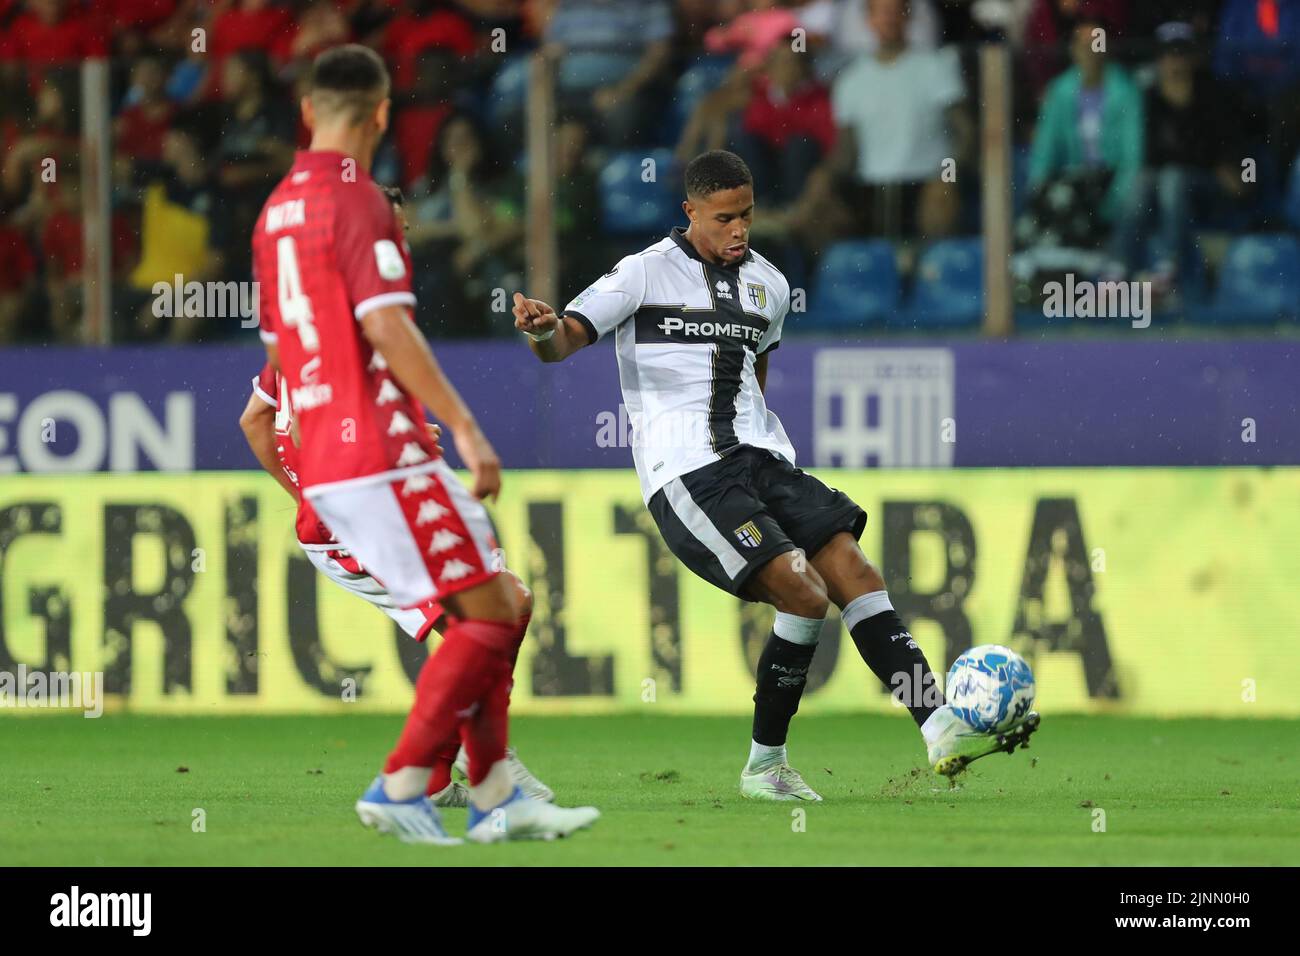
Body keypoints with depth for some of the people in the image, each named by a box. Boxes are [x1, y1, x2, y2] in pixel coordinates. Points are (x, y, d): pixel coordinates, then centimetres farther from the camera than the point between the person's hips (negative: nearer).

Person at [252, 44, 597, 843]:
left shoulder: (277, 211, 16)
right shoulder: (359, 201, -11)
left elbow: (279, 343, 24)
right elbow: (386, 326, -21)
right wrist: (466, 430, -22)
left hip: (325, 467, 9)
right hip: (383, 454, -9)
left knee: (493, 606, 12)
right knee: (491, 610, -7)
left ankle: (496, 795, 7)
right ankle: (402, 786, -10)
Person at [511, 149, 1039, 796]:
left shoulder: (768, 285, 17)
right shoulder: (646, 273, -1)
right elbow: (564, 342, -9)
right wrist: (543, 329, -32)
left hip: (759, 458, 6)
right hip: (685, 473, -6)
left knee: (851, 568, -12)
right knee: (803, 593, -20)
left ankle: (940, 729, -16)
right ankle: (764, 764, -7)